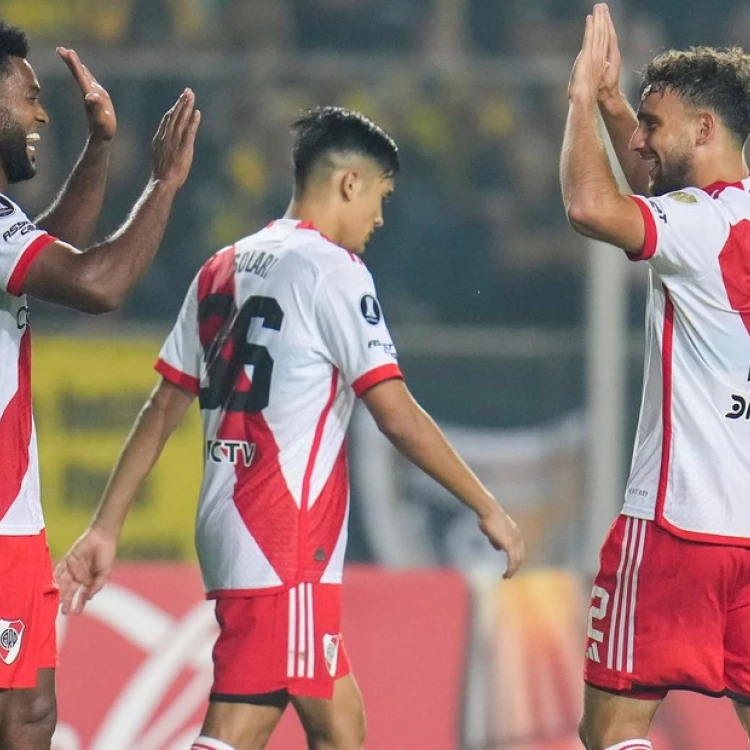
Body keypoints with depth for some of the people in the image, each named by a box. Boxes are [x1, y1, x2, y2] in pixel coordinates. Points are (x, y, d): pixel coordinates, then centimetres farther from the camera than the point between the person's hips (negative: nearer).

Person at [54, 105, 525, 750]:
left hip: (229, 522, 9)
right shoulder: (333, 270, -8)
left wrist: (106, 528, 15)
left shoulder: (222, 270, 15)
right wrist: (487, 507, -4)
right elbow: (399, 417, -11)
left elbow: (163, 411, 15)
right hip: (286, 546, -9)